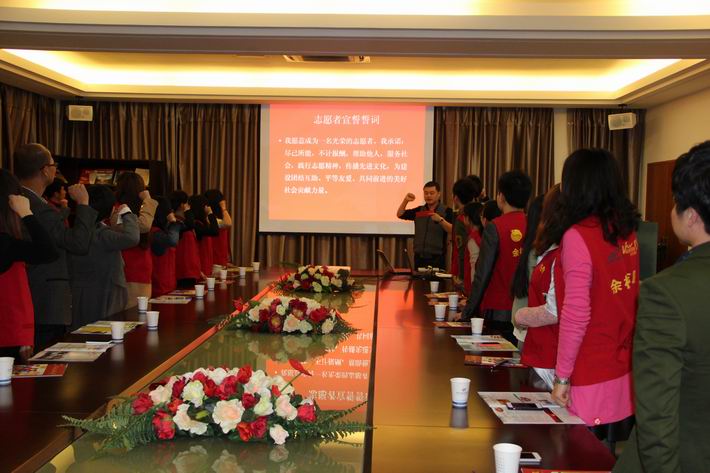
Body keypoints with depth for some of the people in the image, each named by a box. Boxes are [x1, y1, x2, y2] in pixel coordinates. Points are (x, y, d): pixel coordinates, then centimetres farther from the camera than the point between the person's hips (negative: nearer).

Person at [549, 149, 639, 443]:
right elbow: (631, 297, 11)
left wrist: (562, 377, -11)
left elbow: (576, 314, -18)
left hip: (591, 378, -7)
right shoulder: (627, 231, 4)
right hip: (624, 371, 7)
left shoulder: (577, 236, -16)